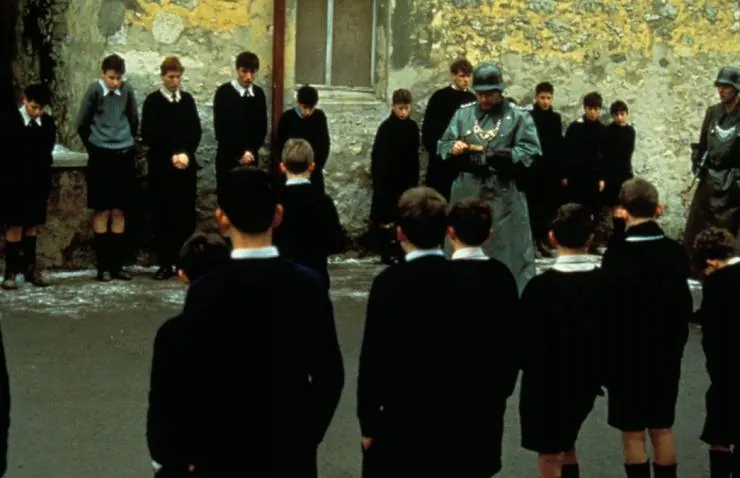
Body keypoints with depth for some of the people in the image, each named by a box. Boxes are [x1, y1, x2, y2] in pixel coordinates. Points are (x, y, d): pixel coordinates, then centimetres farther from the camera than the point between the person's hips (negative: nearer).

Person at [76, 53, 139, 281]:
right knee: (101, 211, 0)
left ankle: (117, 264, 9)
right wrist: (94, 146, 9)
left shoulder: (127, 90, -1)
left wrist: (126, 142, 13)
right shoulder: (94, 91, -8)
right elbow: (82, 124, 1)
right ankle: (103, 265, 3)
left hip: (124, 157, 3)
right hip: (100, 158, -3)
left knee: (119, 211, 5)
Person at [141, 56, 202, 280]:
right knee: (164, 216, -2)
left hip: (187, 164, 3)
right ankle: (166, 264, 2)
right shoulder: (153, 101, 0)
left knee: (186, 215, 1)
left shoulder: (188, 99, 11)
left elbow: (196, 131, 9)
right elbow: (148, 135, -6)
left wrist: (186, 154, -7)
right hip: (161, 165, -3)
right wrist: (171, 156, -12)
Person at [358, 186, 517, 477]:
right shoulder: (471, 281, -1)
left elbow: (373, 356, -11)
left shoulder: (389, 282, -12)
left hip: (403, 424, -4)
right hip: (462, 422, 4)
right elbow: (492, 351, 1)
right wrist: (488, 414, 12)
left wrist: (368, 422, -1)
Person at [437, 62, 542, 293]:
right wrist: (453, 148, -12)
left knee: (506, 247, -2)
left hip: (503, 194, -3)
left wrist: (504, 155, -23)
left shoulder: (519, 116, 0)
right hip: (467, 191, 3)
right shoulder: (463, 113, 10)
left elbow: (531, 151, -8)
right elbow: (443, 146, 10)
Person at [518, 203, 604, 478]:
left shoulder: (541, 286, -22)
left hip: (546, 384, -5)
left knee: (549, 456, 8)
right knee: (565, 445, 26)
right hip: (585, 381, 5)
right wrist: (595, 371, 15)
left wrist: (532, 370, 4)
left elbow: (527, 340, -16)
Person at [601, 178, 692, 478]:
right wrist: (675, 348, 15)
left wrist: (606, 362, -5)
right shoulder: (676, 252, -3)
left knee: (633, 434, 5)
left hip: (626, 357, -4)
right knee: (662, 430, 14)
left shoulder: (617, 255, -17)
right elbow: (685, 306, 4)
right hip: (666, 355, 4)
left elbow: (610, 313, -15)